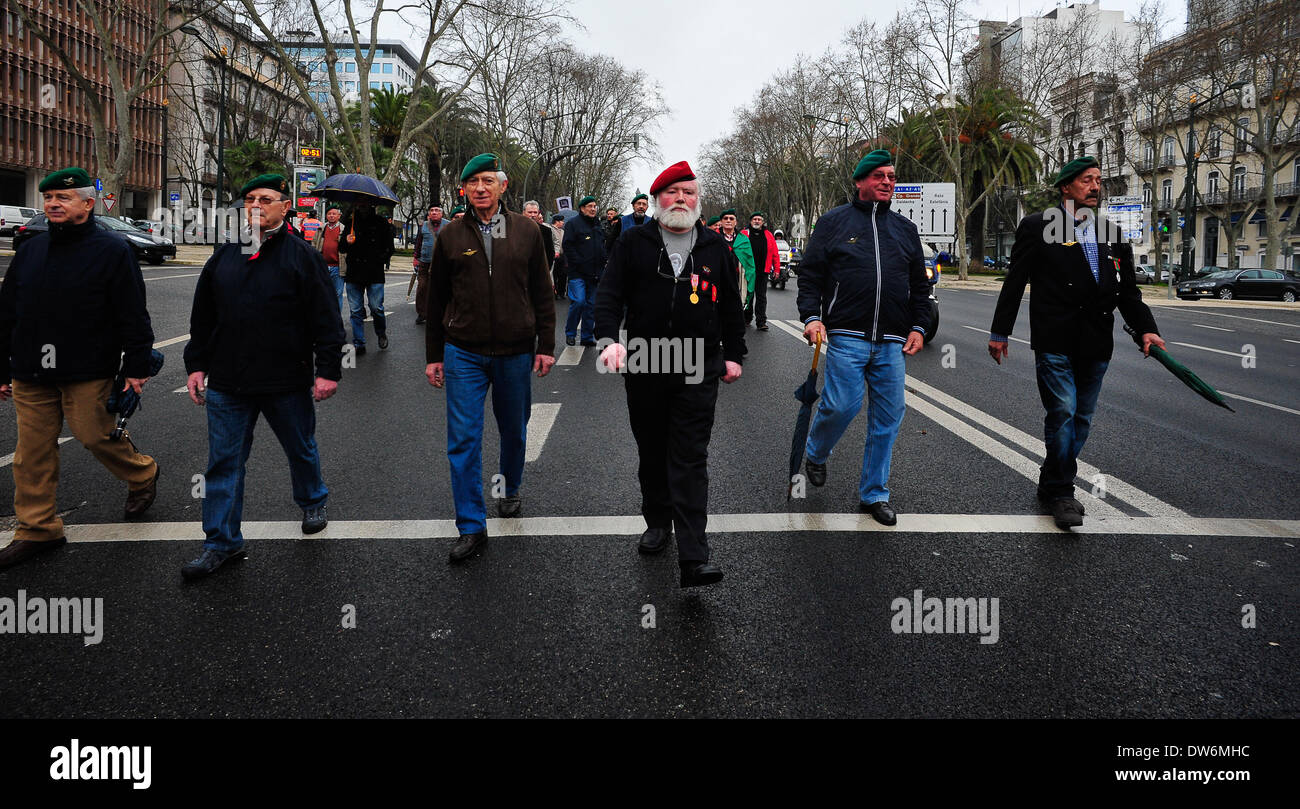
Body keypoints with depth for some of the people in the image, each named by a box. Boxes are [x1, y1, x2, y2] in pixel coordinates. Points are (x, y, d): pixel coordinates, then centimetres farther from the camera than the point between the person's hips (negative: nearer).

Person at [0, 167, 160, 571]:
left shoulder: (112, 250, -5)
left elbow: (132, 316, -8)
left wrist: (136, 368, -12)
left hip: (88, 374, -5)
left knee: (97, 435, -1)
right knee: (33, 453, 6)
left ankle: (143, 475, 29)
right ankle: (37, 530, 15)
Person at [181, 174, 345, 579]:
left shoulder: (302, 256, -3)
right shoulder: (224, 256, 9)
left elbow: (326, 318, -6)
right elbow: (202, 318, 14)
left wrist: (328, 370, -11)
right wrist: (196, 365, 10)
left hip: (288, 382, -3)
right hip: (227, 383, 3)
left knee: (301, 450, 16)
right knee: (224, 463, 4)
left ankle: (313, 501, 44)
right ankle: (222, 542, 13)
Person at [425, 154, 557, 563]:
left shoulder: (526, 231, 3)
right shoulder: (450, 236, 2)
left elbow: (542, 292, 5)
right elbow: (437, 300, 8)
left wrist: (546, 345, 0)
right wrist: (434, 356, 7)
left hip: (515, 352, 1)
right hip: (463, 354, 0)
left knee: (514, 432, 15)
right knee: (463, 440, -4)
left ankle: (510, 490, 41)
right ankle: (472, 528, 3)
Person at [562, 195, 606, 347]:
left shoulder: (598, 225, 18)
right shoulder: (573, 223, -3)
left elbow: (603, 247, 26)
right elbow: (568, 247, -9)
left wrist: (602, 264, 11)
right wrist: (579, 264, -16)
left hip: (594, 273, 6)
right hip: (578, 273, -6)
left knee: (590, 304, 7)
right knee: (578, 301, -15)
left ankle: (587, 337, 13)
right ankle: (570, 333, 1)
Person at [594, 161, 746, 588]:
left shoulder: (715, 247, 10)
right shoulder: (634, 243, 5)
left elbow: (731, 306, 16)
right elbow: (610, 293, -1)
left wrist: (733, 354, 13)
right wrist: (609, 337, -17)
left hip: (698, 372, -1)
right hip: (644, 367, 1)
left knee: (690, 460, -6)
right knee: (651, 453, 14)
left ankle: (694, 557, -11)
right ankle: (658, 523, 34)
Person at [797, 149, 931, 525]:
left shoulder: (905, 228, 18)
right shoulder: (834, 221, 7)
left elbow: (919, 285, 20)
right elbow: (810, 275, 4)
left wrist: (918, 327, 9)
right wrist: (812, 317, -9)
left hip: (892, 342, 4)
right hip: (847, 336, -4)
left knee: (887, 417, 3)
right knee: (842, 405, -11)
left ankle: (874, 493, 14)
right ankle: (815, 453, 22)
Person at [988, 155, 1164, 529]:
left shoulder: (1113, 233, 14)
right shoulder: (1038, 227, -1)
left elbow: (1128, 290, 15)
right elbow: (1015, 282, -1)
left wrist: (1145, 328, 1)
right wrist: (1000, 332, -2)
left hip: (1096, 345, 6)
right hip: (1054, 342, -5)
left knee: (1081, 421, 10)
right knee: (1062, 414, -11)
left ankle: (1052, 487, 24)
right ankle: (1061, 493, 2)